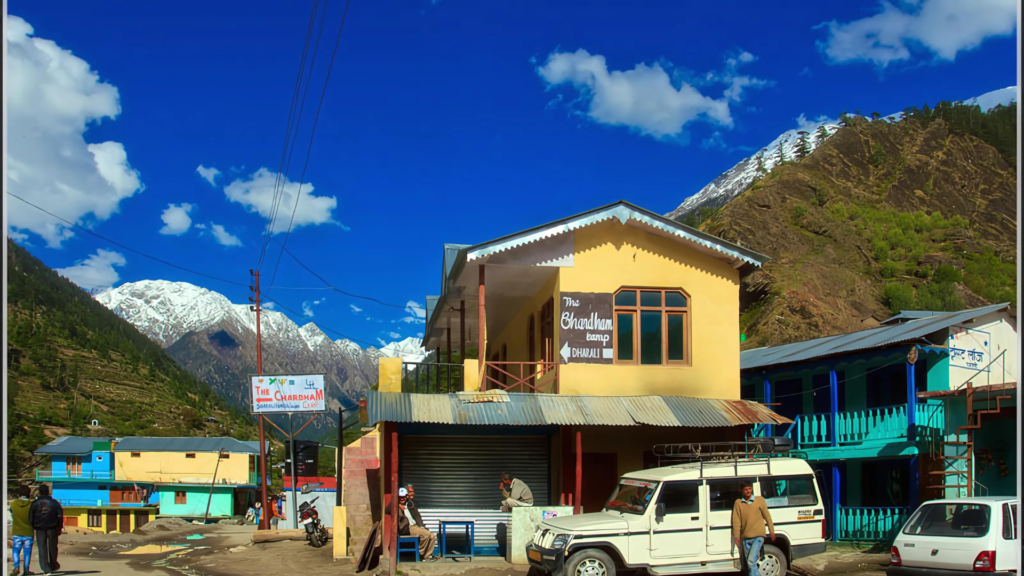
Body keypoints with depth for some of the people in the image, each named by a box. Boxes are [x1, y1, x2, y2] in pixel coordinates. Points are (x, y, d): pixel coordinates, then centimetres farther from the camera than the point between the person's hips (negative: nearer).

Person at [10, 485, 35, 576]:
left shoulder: (13, 504, -7)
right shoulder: (31, 504, -11)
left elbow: (12, 516, 6)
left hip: (16, 532, 1)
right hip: (28, 532, -1)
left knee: (16, 550, 11)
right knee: (27, 551, 9)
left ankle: (16, 567, -8)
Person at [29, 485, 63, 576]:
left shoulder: (35, 503, 1)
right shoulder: (54, 503, 2)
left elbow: (30, 518, -1)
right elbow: (60, 516, -1)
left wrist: (33, 527, 10)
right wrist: (59, 529, 5)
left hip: (39, 528, -1)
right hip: (52, 528, 1)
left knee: (42, 548, 2)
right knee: (52, 547, 15)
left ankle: (46, 569, -6)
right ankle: (53, 566, 26)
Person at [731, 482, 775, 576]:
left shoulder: (759, 500, 1)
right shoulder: (738, 503, 5)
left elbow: (767, 516, 5)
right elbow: (736, 520, 2)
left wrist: (771, 530, 4)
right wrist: (736, 536, -3)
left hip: (758, 536, -4)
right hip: (746, 537, 4)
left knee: (751, 561, -18)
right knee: (749, 563, 9)